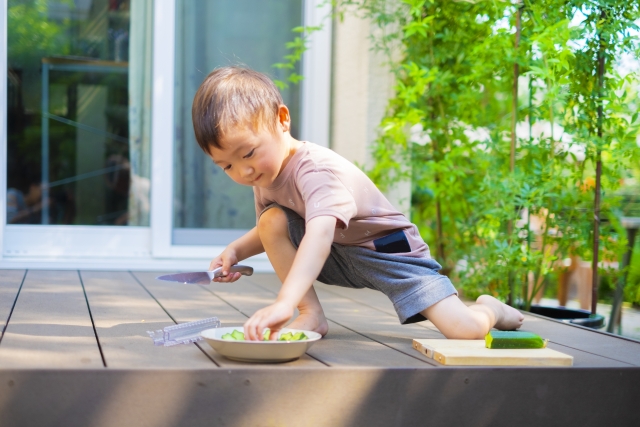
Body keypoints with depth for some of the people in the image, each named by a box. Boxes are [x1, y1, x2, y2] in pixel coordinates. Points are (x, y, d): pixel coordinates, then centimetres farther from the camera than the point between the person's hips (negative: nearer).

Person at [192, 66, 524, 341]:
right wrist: (236, 250, -11)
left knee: (464, 331, -23)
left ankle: (488, 309, 15)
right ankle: (312, 316, -8)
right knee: (272, 221, -20)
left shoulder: (315, 168, -33)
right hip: (339, 255, 7)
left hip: (387, 249, -7)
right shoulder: (265, 176, -6)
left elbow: (319, 235, -51)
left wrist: (284, 303, -64)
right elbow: (270, 234, 11)